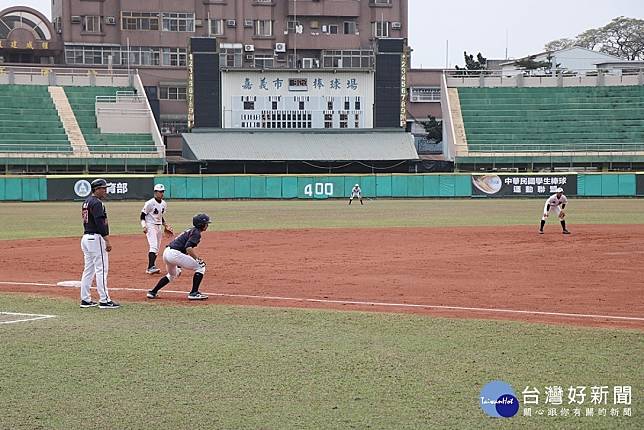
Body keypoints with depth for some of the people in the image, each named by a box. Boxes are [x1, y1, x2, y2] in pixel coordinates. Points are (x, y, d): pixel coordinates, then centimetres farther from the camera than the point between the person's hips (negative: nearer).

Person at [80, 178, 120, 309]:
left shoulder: (86, 202, 16)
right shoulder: (97, 203, -14)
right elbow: (100, 223, -22)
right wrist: (107, 241, -22)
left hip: (86, 238, 10)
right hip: (96, 238, -10)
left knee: (88, 269, 12)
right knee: (101, 269, -8)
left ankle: (85, 299, 14)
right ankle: (104, 300, -8)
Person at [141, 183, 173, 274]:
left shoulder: (164, 204, 10)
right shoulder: (150, 203, -13)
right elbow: (143, 215, -10)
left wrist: (165, 225, 17)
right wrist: (144, 226, -19)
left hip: (159, 227, 8)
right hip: (151, 226, -8)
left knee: (156, 248, 9)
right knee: (154, 246, -19)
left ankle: (152, 266, 16)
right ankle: (150, 268, -26)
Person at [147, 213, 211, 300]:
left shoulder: (190, 230, 23)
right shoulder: (196, 233, -6)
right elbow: (188, 248, -21)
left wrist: (179, 266, 30)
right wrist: (198, 259, -18)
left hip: (166, 252, 10)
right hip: (175, 254, -10)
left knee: (172, 275, 34)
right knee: (200, 267, -1)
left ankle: (152, 292, 31)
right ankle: (194, 293, -5)